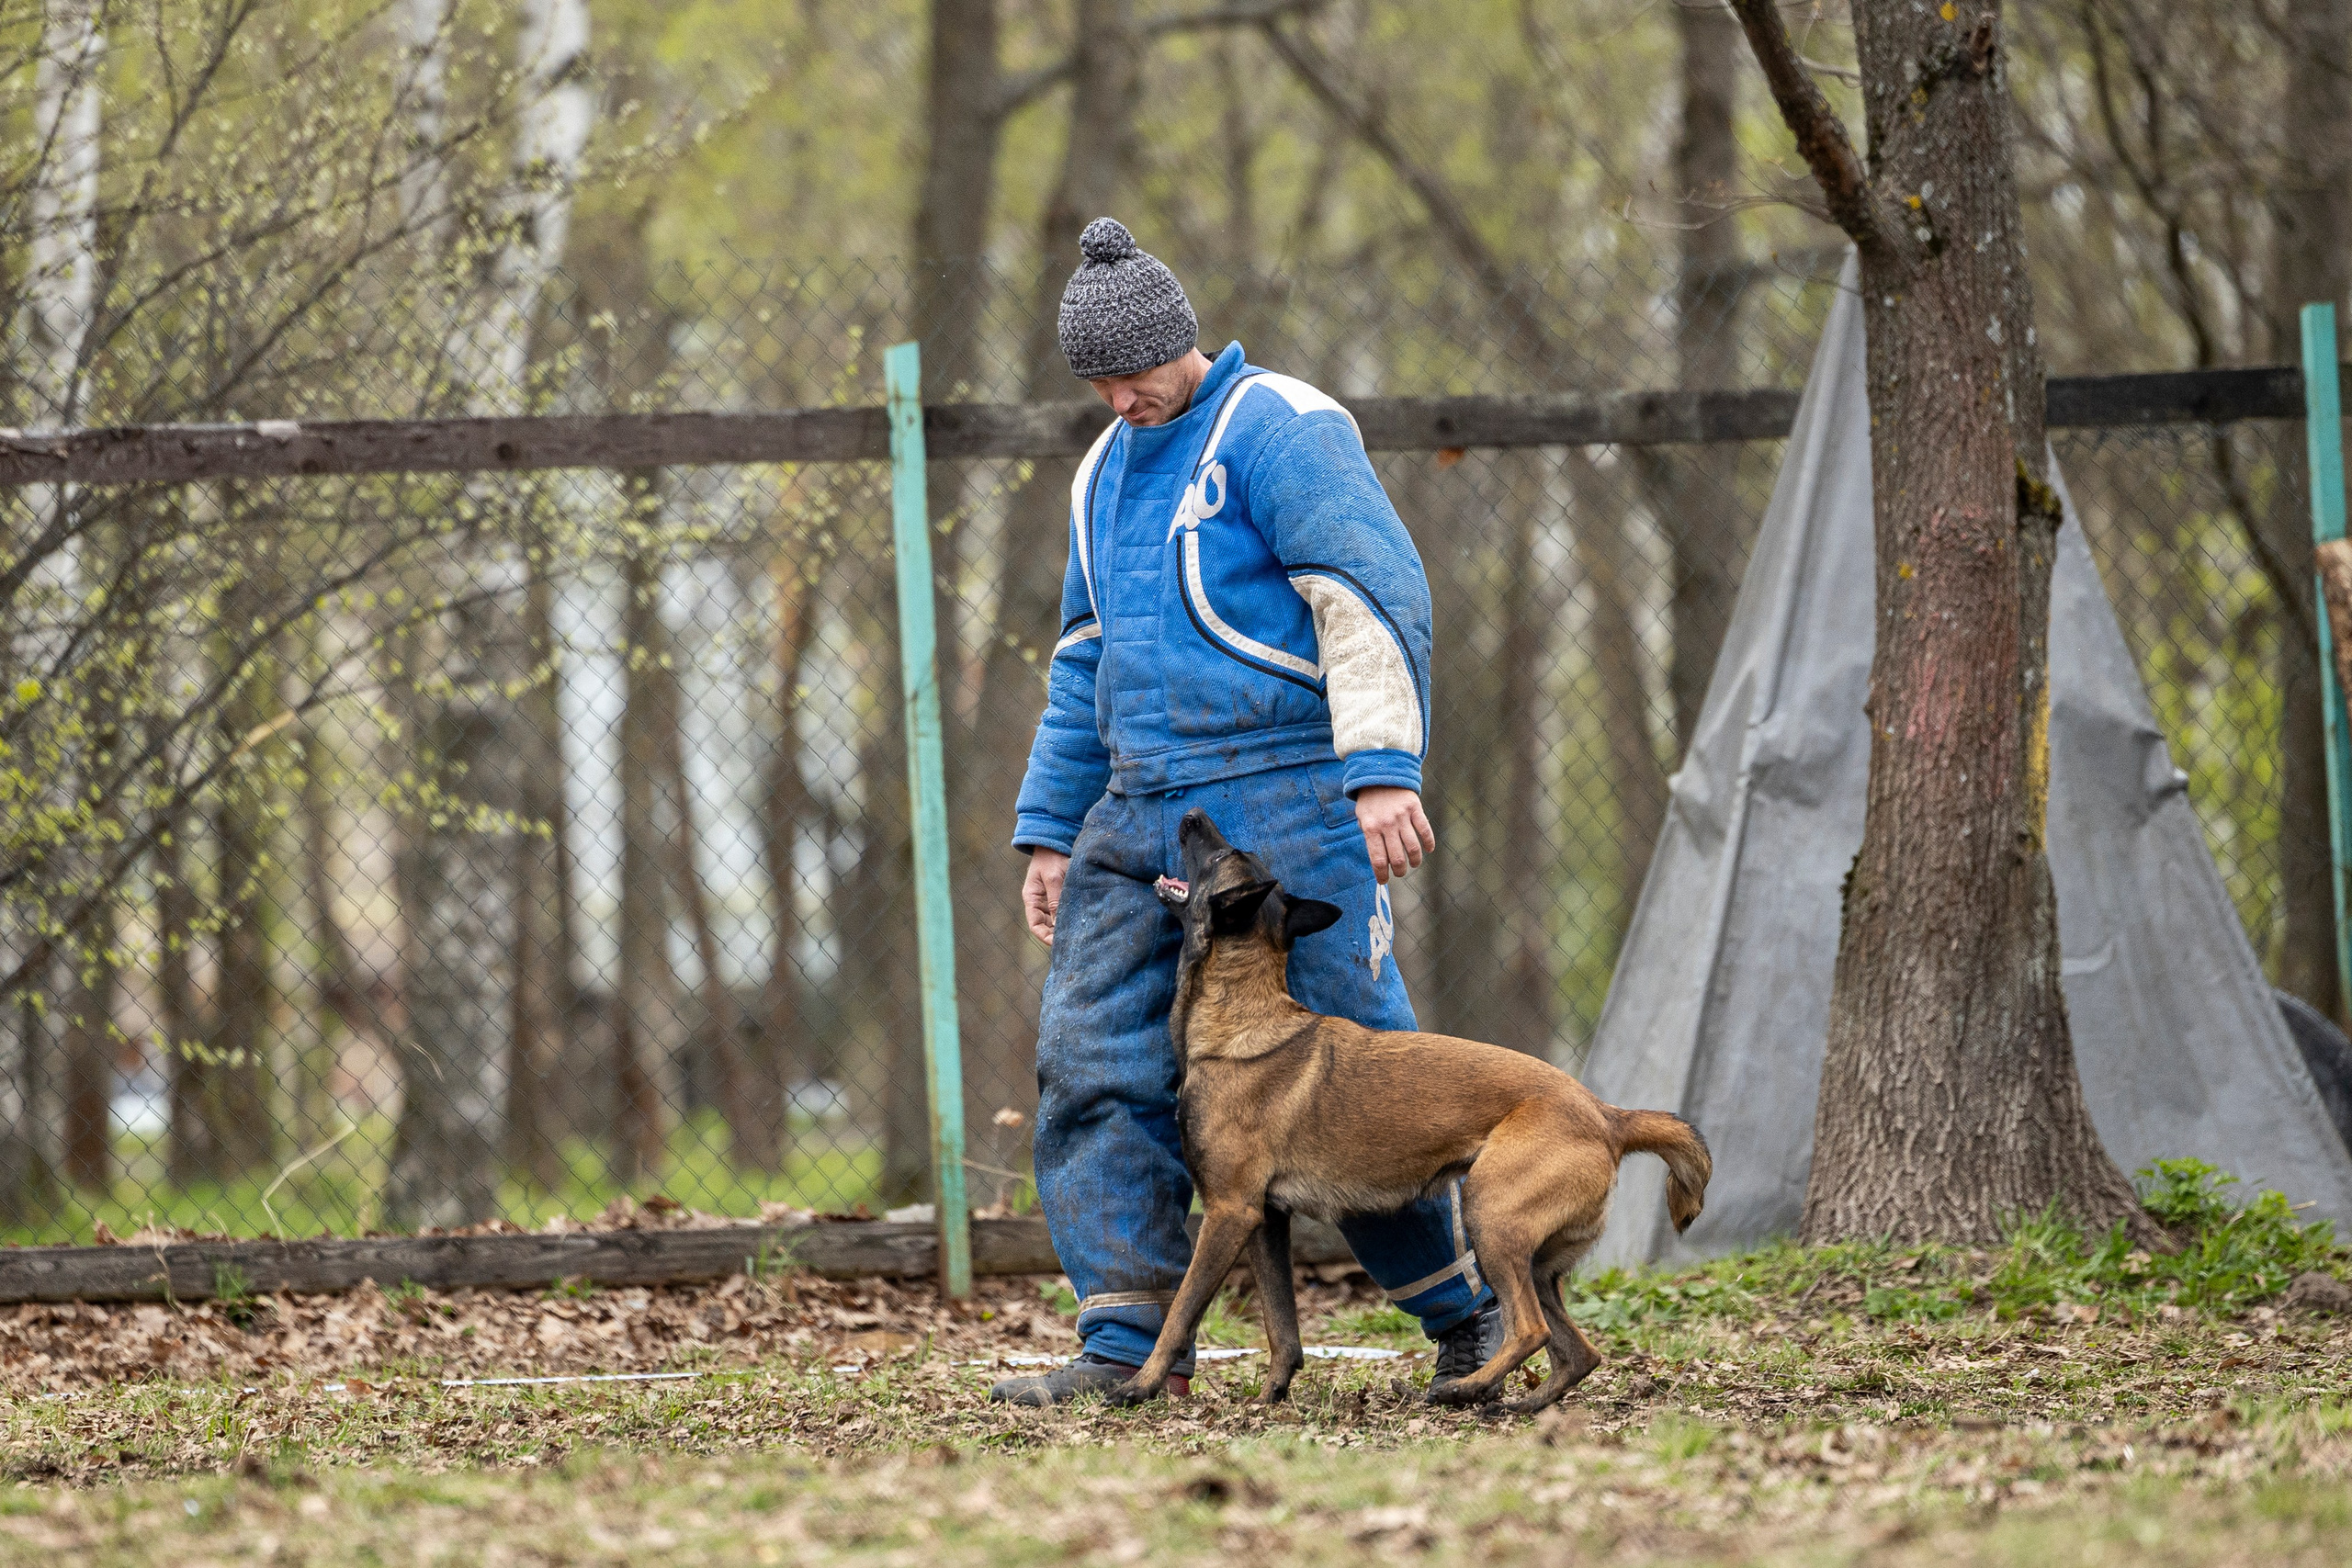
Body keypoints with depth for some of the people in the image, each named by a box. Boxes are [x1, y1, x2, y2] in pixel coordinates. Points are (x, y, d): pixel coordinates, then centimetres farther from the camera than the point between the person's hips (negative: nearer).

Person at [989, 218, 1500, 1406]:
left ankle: (1467, 1312, 8)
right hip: (1141, 812, 8)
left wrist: (1384, 770, -25)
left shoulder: (1277, 430, -7)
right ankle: (1132, 1341, -2)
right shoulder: (1106, 474, 19)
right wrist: (1048, 833, 19)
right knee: (1092, 1064, -3)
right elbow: (1086, 667, 25)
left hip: (1285, 810, -8)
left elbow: (1375, 595, -16)